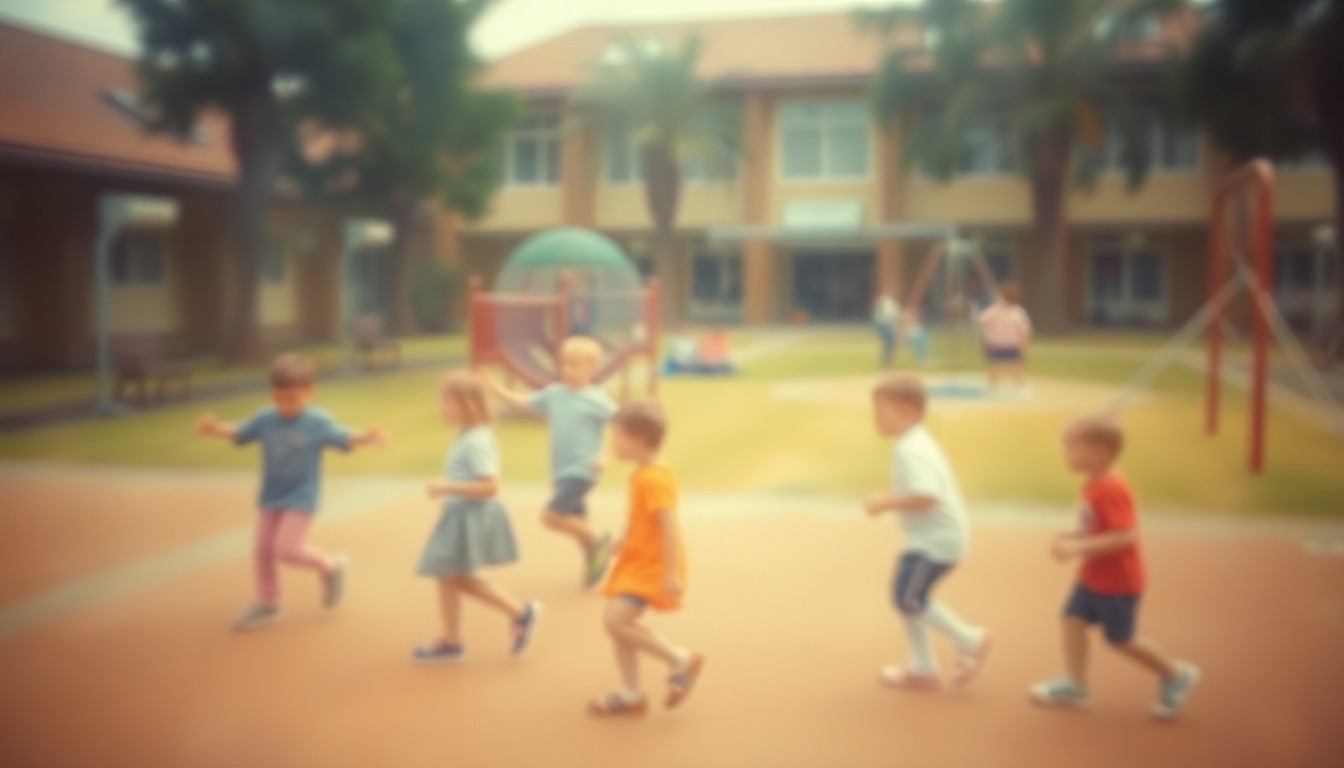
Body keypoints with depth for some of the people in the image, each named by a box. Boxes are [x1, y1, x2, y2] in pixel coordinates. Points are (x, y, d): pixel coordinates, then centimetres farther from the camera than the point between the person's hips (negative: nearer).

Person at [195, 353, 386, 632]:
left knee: (286, 549, -12)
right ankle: (267, 604, 26)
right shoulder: (265, 418, -3)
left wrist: (365, 438, -36)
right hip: (270, 497, 5)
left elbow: (344, 440, -16)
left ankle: (330, 566, 16)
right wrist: (216, 429, -13)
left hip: (300, 499, -5)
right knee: (263, 549, 8)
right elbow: (240, 433, 6)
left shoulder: (318, 421, -14)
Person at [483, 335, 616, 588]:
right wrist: (491, 385, 2)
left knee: (551, 517, -12)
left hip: (581, 471, -6)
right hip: (561, 472, 6)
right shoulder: (553, 394, 5)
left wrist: (606, 455, -20)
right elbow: (520, 403, 10)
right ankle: (593, 562, 31)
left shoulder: (596, 399, -11)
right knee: (577, 522, 14)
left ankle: (598, 542, 5)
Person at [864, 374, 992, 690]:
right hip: (935, 535, 11)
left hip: (936, 540, -11)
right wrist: (889, 497, 13)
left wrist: (887, 503, -23)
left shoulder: (909, 451, -22)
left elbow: (926, 496, -33)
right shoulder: (918, 442, 12)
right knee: (904, 595, 14)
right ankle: (922, 671, 24)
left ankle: (970, 640, 10)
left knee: (909, 597, -7)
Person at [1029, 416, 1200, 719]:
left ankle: (1175, 675, 26)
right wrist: (1074, 535, 0)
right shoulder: (1094, 484, 2)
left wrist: (1078, 548, -35)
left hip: (1117, 582, -9)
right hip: (1093, 577, 9)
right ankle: (1075, 685, 20)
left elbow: (1125, 535, -35)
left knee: (1120, 638, 6)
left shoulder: (1110, 490, -28)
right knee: (1073, 618, 8)